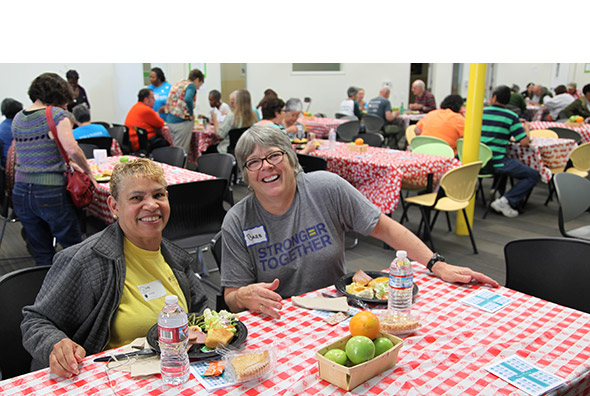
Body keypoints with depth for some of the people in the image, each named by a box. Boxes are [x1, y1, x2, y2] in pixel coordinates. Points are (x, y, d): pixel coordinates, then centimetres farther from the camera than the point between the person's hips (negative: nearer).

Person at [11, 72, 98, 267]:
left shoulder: (17, 119, 12)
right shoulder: (56, 115, -8)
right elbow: (72, 149, -20)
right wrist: (88, 172, -6)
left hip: (20, 191, 6)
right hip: (50, 193, -6)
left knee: (41, 255, 14)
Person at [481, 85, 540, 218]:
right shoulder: (511, 117, -3)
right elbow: (524, 142, -5)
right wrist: (526, 128, 16)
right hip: (497, 163, -5)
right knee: (533, 175, 3)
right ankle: (506, 201, -12)